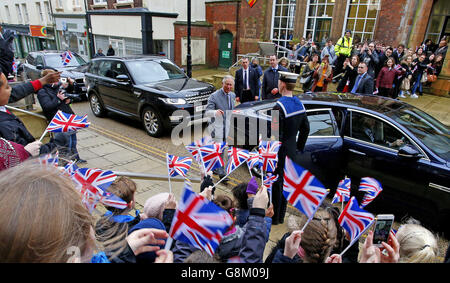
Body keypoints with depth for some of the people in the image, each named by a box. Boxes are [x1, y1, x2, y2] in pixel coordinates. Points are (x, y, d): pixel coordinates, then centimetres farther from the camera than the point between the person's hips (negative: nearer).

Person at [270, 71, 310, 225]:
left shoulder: (279, 106, -21)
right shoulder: (299, 104, 5)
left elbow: (276, 135, -24)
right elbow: (305, 129, 12)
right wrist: (299, 147, 19)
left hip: (280, 152, -8)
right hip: (292, 152, 8)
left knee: (276, 184, 4)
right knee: (286, 183, 17)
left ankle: (274, 218, 18)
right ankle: (281, 216, 30)